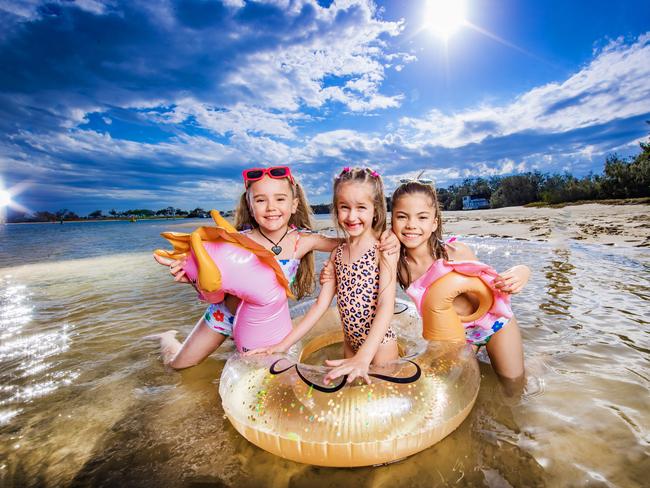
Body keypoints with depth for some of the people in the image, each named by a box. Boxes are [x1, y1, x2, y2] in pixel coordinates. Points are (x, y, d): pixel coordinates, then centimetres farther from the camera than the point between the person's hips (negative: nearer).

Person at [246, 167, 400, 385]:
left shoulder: (384, 250, -16)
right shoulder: (337, 253, 0)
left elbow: (386, 305, -26)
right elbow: (321, 304, -1)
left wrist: (363, 357, -37)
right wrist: (283, 344, -5)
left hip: (380, 344, -4)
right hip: (350, 343, 5)